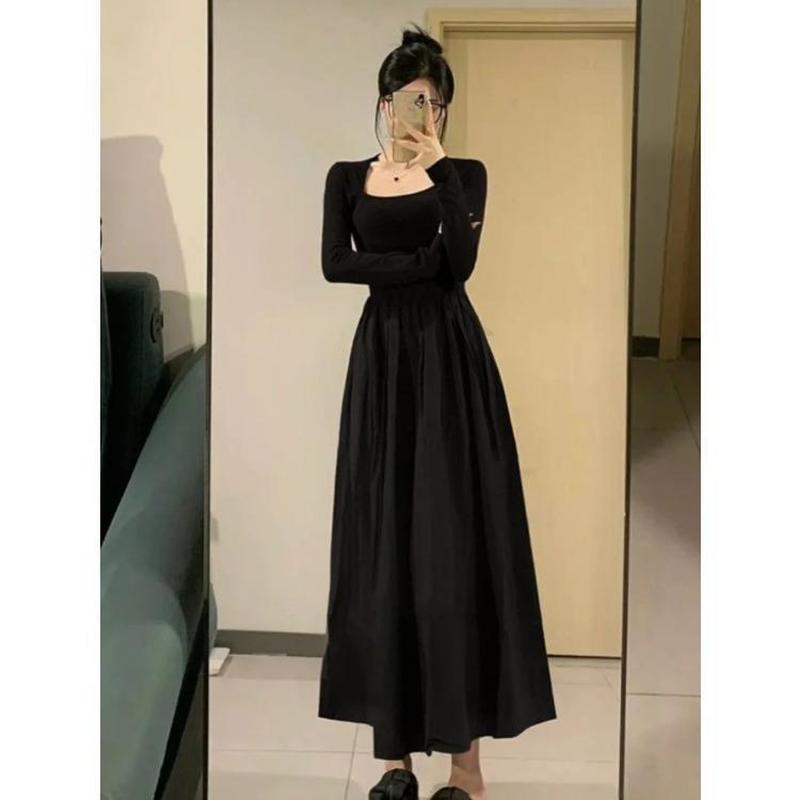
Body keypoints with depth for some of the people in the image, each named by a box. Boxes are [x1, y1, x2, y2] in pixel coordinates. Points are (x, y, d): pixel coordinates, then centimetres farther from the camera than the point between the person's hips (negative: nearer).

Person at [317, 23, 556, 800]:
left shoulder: (464, 174, 5)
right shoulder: (347, 177, 10)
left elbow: (461, 262, -13)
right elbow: (335, 264, -6)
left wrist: (437, 170, -17)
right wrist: (422, 263, -12)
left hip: (451, 359, -2)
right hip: (382, 361, 2)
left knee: (456, 537, -6)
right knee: (383, 537, 1)